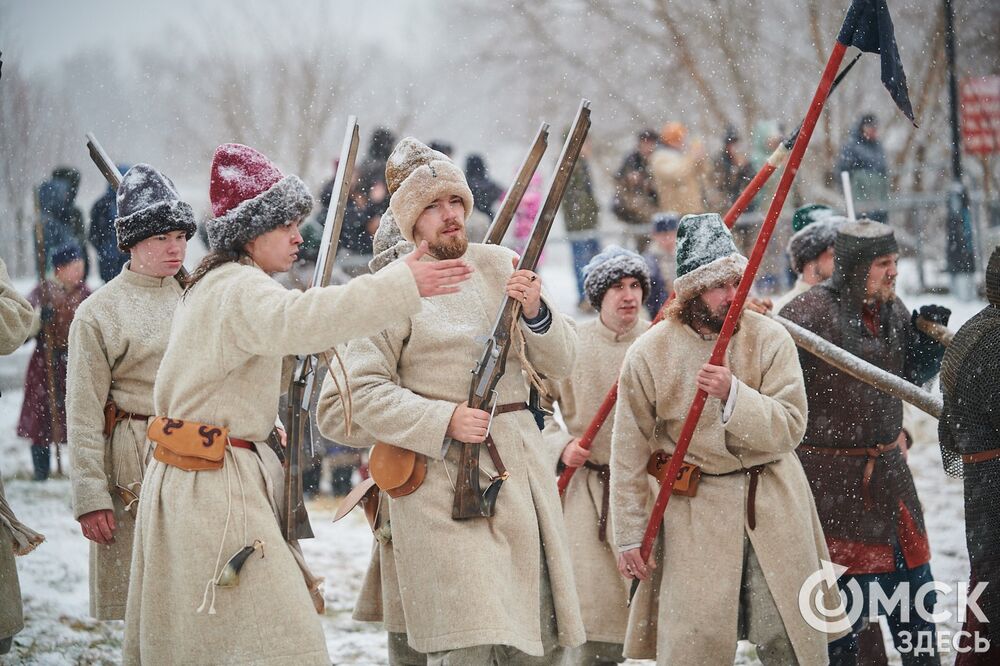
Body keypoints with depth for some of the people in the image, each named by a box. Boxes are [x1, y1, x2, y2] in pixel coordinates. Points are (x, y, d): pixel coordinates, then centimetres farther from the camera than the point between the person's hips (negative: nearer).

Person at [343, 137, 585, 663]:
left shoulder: (500, 266, 10)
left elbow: (559, 363, 11)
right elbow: (365, 393, -8)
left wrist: (536, 313, -9)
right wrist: (446, 421, -18)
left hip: (519, 459, 5)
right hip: (441, 472, -5)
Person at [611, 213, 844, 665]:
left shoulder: (770, 339, -4)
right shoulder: (649, 355, -5)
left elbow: (790, 427, -10)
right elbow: (629, 453, 0)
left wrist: (733, 394, -26)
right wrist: (629, 536, -1)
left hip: (775, 507, 1)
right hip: (696, 513, -1)